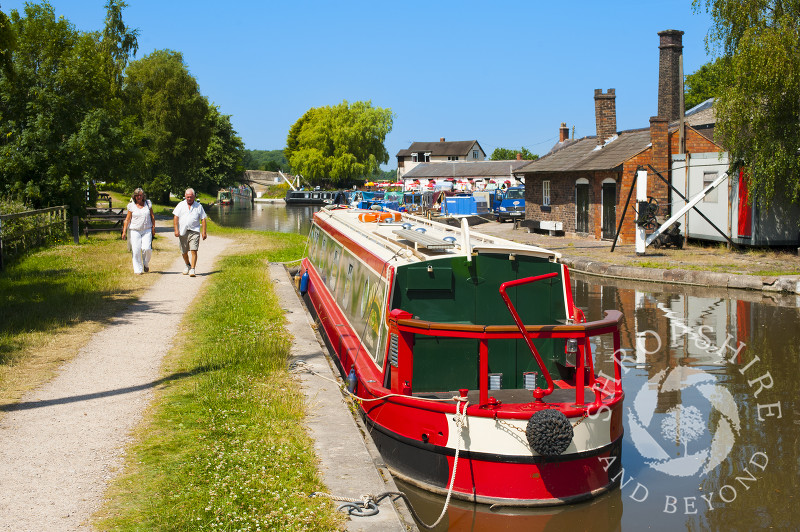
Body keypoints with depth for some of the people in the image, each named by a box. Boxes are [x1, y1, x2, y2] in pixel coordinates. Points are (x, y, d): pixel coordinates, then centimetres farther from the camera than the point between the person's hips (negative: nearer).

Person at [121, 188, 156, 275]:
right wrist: (124, 231, -3)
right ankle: (138, 270, 6)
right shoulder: (131, 206, 3)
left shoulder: (148, 203, 7)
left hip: (147, 230, 0)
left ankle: (146, 264, 14)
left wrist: (153, 228, 7)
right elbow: (127, 219, 4)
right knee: (136, 250, -4)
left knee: (147, 249, -14)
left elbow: (152, 216, 13)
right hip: (135, 231, 0)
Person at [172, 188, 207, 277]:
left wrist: (204, 232, -1)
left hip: (194, 232, -2)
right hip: (182, 232, 2)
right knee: (184, 252, 10)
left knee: (193, 250, -14)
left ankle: (192, 269, -15)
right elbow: (175, 218, 5)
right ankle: (188, 265, 36)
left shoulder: (198, 206, 9)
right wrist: (176, 230, -6)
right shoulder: (181, 205, 10)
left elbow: (203, 219, 8)